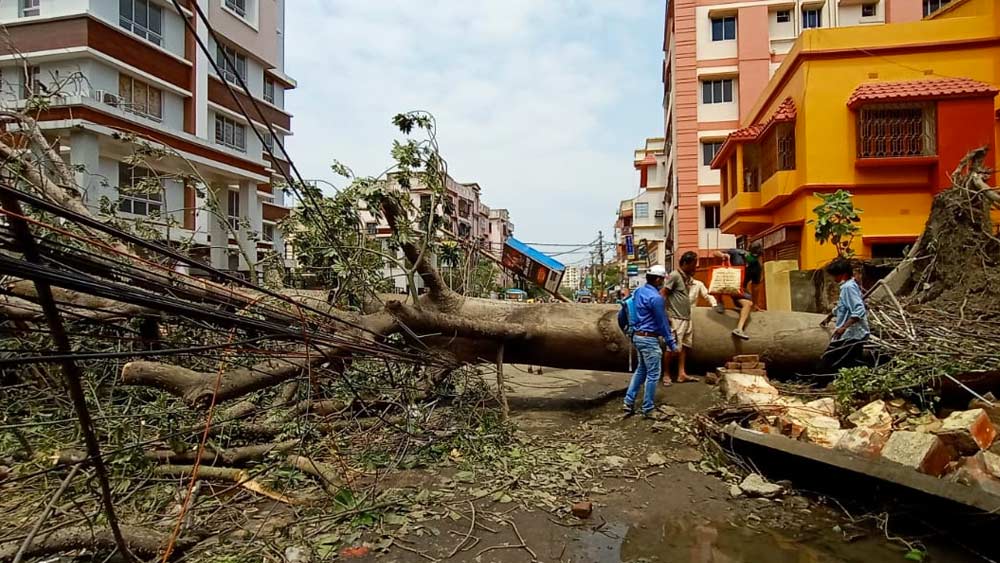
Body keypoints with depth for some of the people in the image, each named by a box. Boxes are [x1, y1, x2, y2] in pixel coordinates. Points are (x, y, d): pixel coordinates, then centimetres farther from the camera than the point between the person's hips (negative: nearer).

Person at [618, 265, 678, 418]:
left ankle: (629, 402, 19)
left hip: (637, 336, 9)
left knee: (641, 370, 20)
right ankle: (647, 410, 9)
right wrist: (671, 344, -7)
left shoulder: (637, 292, 7)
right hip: (649, 339, -9)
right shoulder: (656, 297, -19)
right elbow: (663, 323, -15)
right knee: (653, 374, 2)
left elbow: (622, 313, 15)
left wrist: (628, 330, 29)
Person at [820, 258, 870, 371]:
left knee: (829, 362, -12)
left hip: (851, 335, -11)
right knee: (855, 365, 15)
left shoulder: (848, 287, -16)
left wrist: (844, 327, -34)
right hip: (854, 333, 11)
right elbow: (841, 307, 32)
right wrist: (829, 318, 43)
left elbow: (859, 311, -27)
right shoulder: (847, 286, 14)